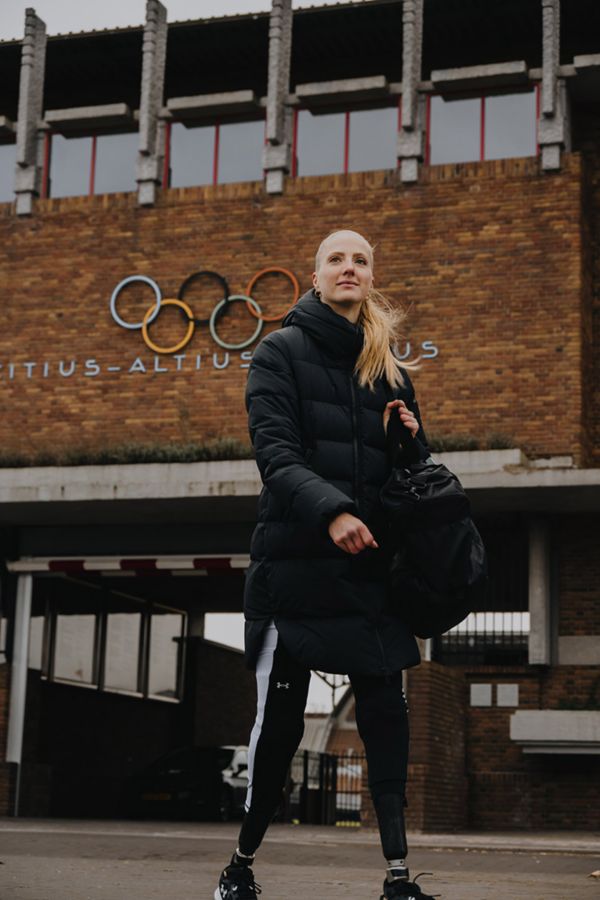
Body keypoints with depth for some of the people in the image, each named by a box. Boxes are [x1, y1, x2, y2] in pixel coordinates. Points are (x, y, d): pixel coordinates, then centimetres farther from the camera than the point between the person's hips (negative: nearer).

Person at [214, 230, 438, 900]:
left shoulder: (389, 369, 16)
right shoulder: (281, 353, 3)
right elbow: (274, 450, -11)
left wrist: (412, 437, -3)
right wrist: (330, 511, -27)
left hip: (372, 565, 4)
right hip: (296, 562, -4)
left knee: (384, 713, -2)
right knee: (280, 719, 1)